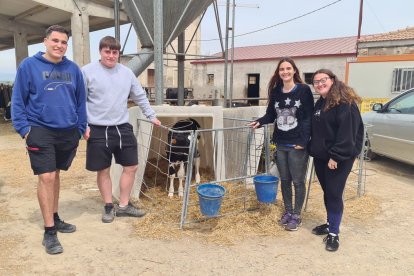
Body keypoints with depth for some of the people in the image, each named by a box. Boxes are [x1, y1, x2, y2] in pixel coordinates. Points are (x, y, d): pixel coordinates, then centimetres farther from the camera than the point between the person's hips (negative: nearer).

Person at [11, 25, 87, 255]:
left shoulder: (73, 69, 6)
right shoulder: (29, 66, -3)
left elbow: (81, 100, 11)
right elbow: (18, 100, -2)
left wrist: (81, 127, 7)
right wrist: (24, 127, -9)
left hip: (68, 131, 4)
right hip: (40, 130, -4)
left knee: (55, 175, 16)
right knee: (46, 177, -7)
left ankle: (55, 218, 31)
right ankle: (49, 231, 3)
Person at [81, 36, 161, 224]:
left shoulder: (127, 73, 8)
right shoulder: (87, 71, -4)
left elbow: (140, 97, 16)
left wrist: (151, 116, 18)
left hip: (123, 128, 4)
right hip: (98, 130, -4)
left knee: (131, 167, 6)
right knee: (103, 170, 7)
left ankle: (124, 206, 22)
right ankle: (108, 207, 24)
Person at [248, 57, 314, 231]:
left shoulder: (304, 90, -6)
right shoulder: (275, 92, 7)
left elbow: (309, 118, -9)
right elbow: (271, 114, 10)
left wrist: (303, 141, -16)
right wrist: (259, 122, -10)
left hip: (297, 145, -5)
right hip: (280, 144, 5)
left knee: (298, 181, 6)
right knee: (284, 180, 15)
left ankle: (296, 215, 21)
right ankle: (288, 211, 31)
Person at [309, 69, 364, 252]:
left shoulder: (345, 103, -15)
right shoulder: (320, 103, 12)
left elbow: (347, 132, -21)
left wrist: (336, 156, -23)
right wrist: (312, 149, 14)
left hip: (339, 158, -8)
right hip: (320, 156, 8)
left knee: (334, 194, -2)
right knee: (326, 192, 16)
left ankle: (334, 233, 10)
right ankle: (330, 224, 32)